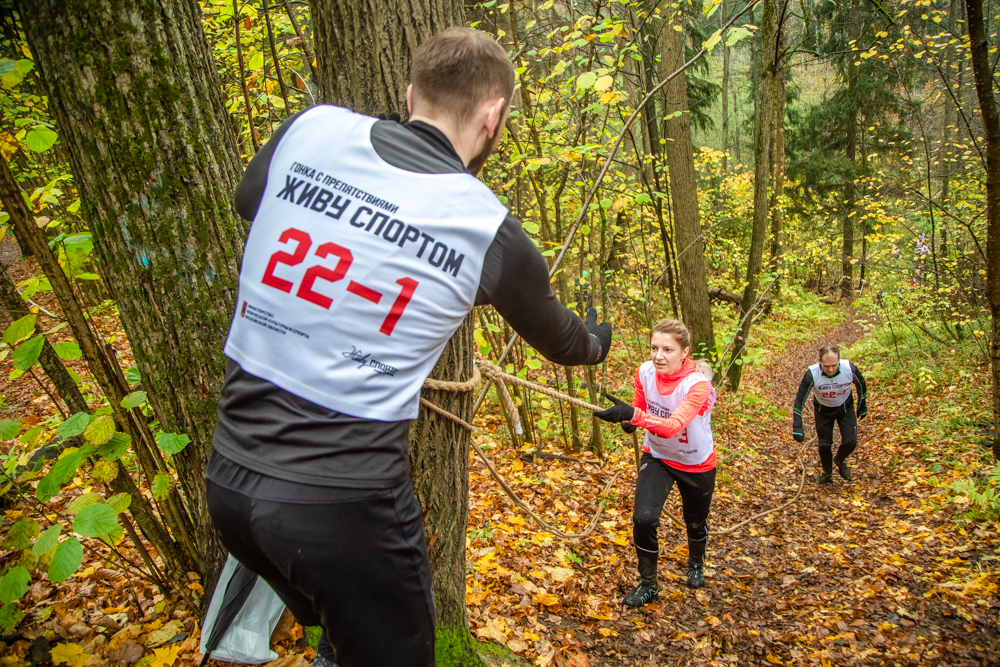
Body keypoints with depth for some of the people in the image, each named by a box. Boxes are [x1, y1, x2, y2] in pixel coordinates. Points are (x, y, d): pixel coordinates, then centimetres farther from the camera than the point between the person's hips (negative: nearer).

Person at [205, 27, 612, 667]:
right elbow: (559, 338, 10)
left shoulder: (308, 130, -3)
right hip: (344, 504, -5)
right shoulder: (489, 230, -10)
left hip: (228, 477, 5)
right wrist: (597, 340, 33)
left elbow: (247, 199, 20)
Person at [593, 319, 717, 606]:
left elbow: (673, 426, -47)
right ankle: (647, 584, 6)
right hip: (656, 457, 2)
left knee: (695, 522, 20)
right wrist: (628, 419, -19)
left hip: (696, 464, -2)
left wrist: (632, 414, -60)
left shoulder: (698, 384, -32)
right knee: (643, 518, -17)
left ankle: (696, 564, 55)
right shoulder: (645, 372, -18)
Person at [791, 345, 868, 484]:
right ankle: (827, 472, 32)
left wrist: (862, 408, 6)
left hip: (845, 408, 1)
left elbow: (861, 385, -7)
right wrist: (797, 428, -29)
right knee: (824, 443, 4)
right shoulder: (812, 374, -34)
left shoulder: (850, 369, -30)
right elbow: (799, 400, -26)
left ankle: (840, 460, 30)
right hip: (823, 410, -1)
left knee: (850, 442, -5)